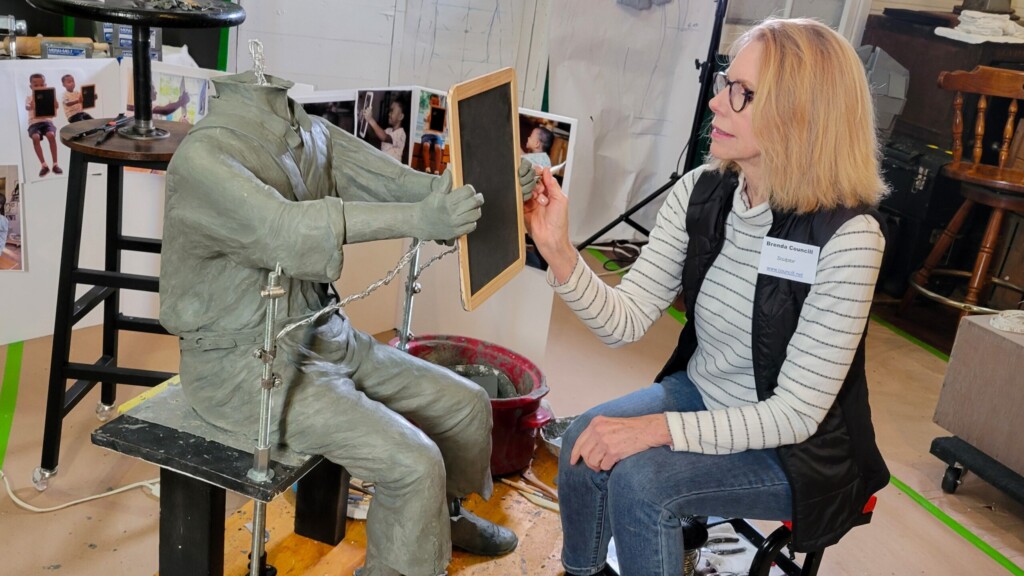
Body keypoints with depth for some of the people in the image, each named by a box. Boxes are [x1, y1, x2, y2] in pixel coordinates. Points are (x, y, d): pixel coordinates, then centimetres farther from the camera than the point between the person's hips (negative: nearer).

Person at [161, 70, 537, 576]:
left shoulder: (313, 133, 2)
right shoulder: (203, 157, -21)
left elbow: (395, 181, -4)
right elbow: (283, 229, -38)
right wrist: (416, 220, -46)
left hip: (320, 337, 8)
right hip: (242, 367, -8)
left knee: (466, 404, 9)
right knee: (412, 462, -19)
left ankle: (443, 514, 37)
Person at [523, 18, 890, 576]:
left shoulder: (845, 235, -25)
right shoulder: (702, 192, -9)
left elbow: (796, 415, -23)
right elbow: (625, 320, -11)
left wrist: (658, 427, -29)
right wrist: (558, 250, -27)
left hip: (792, 447, -5)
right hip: (700, 395, 5)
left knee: (638, 478, -24)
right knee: (584, 445, -14)